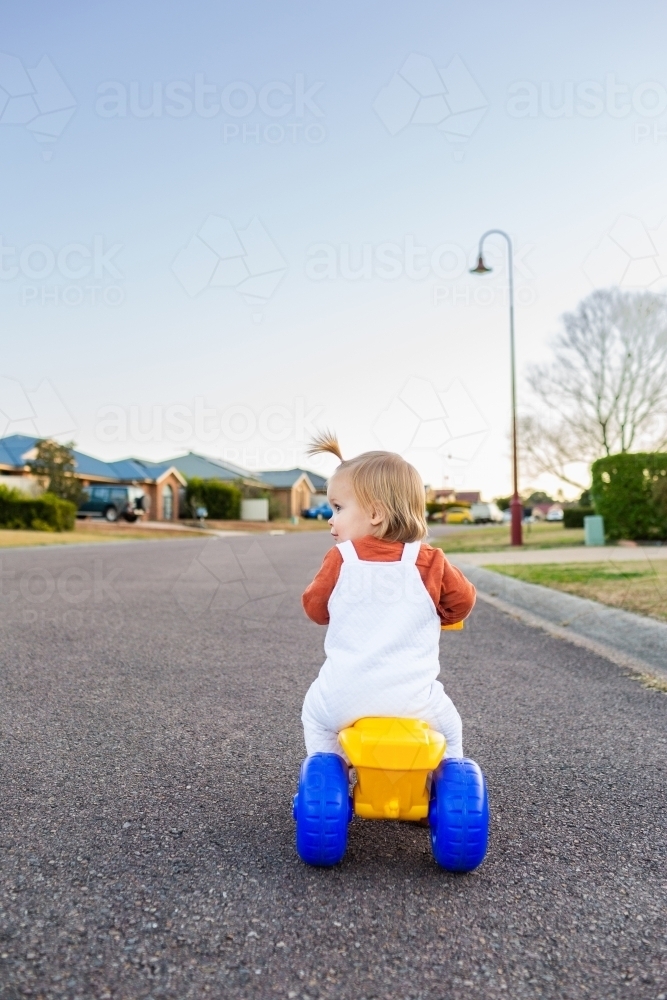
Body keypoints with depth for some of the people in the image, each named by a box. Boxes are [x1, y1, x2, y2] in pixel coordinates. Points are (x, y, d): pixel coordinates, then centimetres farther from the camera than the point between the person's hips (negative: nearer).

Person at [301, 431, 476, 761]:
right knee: (448, 726, 30)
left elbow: (315, 608, 11)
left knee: (315, 716, 31)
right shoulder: (429, 562, -2)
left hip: (344, 698, 0)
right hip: (414, 702, 1)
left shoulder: (340, 559, -3)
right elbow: (462, 601, 9)